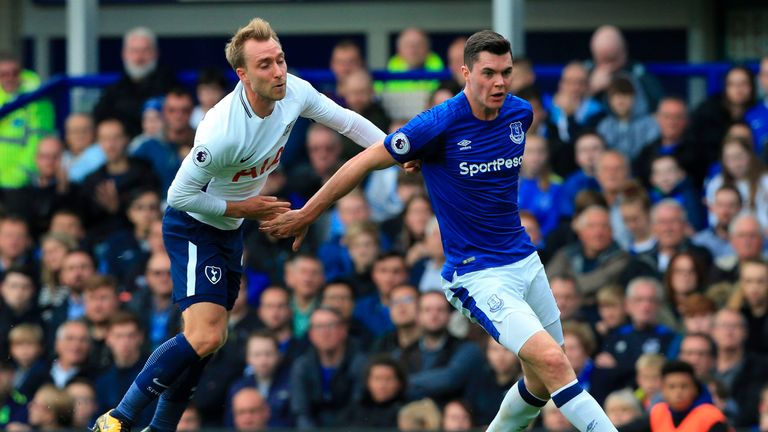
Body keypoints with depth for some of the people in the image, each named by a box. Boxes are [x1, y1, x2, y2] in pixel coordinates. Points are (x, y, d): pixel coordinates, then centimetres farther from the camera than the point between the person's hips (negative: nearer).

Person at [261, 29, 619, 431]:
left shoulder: (520, 113, 0)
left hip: (524, 260, 7)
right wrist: (305, 215, -2)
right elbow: (364, 162, -8)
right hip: (476, 274, -7)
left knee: (544, 379, 11)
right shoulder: (439, 124, -18)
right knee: (552, 361, -21)